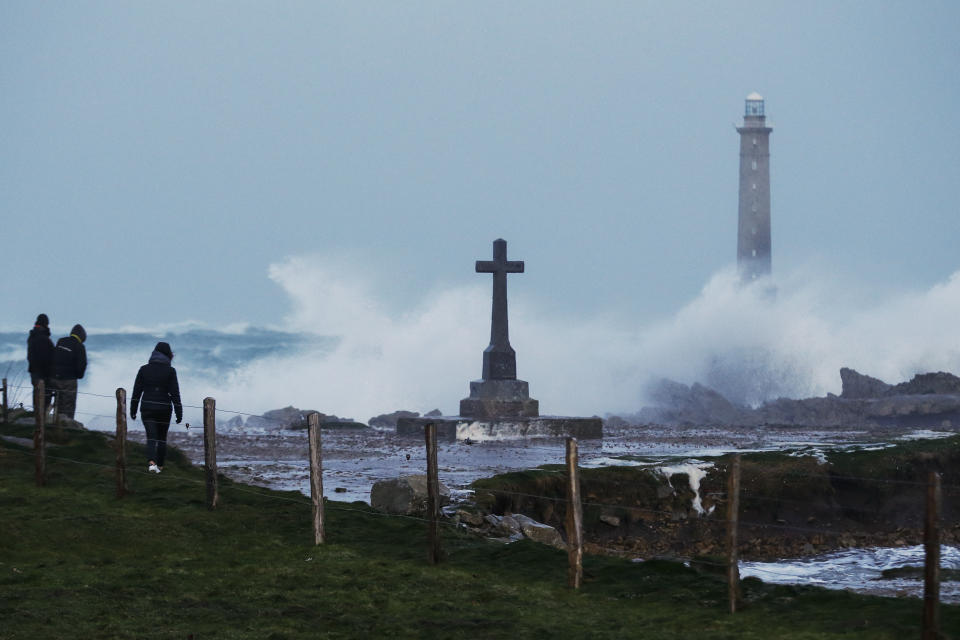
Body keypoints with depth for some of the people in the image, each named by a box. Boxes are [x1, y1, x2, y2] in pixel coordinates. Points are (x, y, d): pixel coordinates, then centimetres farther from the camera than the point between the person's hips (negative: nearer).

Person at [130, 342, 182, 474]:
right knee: (162, 438, 16)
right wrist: (179, 413, -2)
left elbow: (136, 392, 2)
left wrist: (133, 410, 10)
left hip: (147, 409, 1)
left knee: (151, 437, -3)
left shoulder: (144, 369, 0)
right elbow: (175, 394, -7)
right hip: (164, 409, -1)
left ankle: (151, 462, -26)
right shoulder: (170, 371, -6)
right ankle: (160, 465, 23)